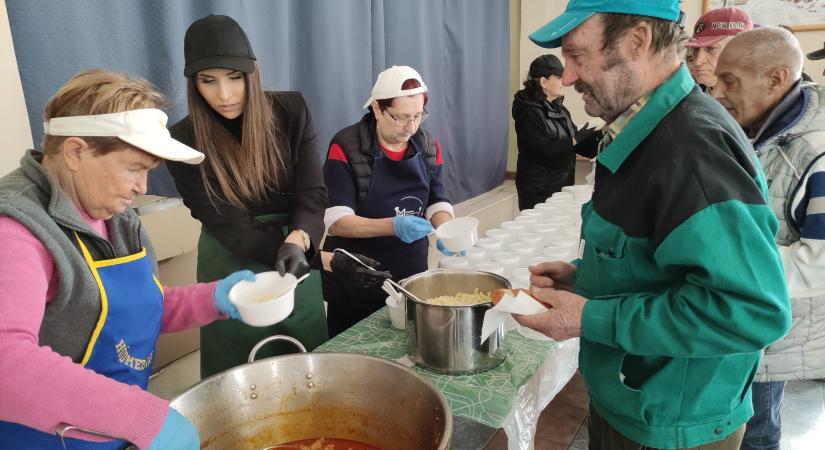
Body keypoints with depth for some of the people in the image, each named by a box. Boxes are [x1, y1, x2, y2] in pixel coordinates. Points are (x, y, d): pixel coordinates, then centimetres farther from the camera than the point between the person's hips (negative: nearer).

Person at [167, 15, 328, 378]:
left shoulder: (291, 110, -9)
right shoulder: (184, 140, -13)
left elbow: (313, 194, -11)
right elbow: (228, 225, -17)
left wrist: (298, 240, -34)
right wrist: (319, 256, -30)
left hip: (297, 257, 2)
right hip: (234, 264, -2)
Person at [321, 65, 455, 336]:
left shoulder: (428, 146, 2)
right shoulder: (346, 147, -15)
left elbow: (438, 202, 3)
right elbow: (336, 221, -19)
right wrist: (393, 226, -32)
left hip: (412, 276, 5)